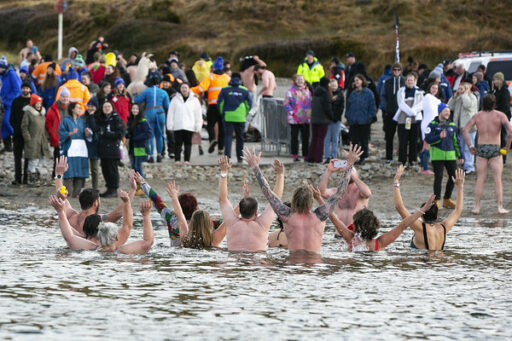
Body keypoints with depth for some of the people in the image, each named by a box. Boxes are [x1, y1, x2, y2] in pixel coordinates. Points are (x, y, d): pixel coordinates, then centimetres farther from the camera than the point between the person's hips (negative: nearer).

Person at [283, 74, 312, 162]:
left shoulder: (307, 91, 10)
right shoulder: (291, 91, -5)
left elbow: (311, 102, 19)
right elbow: (286, 103, -7)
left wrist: (310, 112, 7)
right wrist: (291, 111, -16)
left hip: (306, 119, 4)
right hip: (295, 119, -4)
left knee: (306, 138, 6)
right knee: (294, 137, 2)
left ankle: (306, 155, 12)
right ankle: (295, 156, 7)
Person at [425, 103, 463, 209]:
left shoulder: (452, 125, 13)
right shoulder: (433, 125, -1)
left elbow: (456, 141, 18)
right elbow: (427, 139, -11)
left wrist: (460, 156, 16)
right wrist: (439, 137, -24)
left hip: (450, 155, 5)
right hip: (437, 155, -5)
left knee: (454, 177, 2)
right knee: (438, 178, -6)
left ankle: (447, 200, 17)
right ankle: (437, 200, 3)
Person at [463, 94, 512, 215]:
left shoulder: (477, 116, 2)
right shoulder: (500, 115, -5)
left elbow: (465, 130, -5)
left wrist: (470, 146, 1)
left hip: (481, 148, 2)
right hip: (495, 150, -2)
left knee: (480, 179, 7)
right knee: (497, 180, 3)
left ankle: (476, 207, 5)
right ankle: (500, 207, 2)